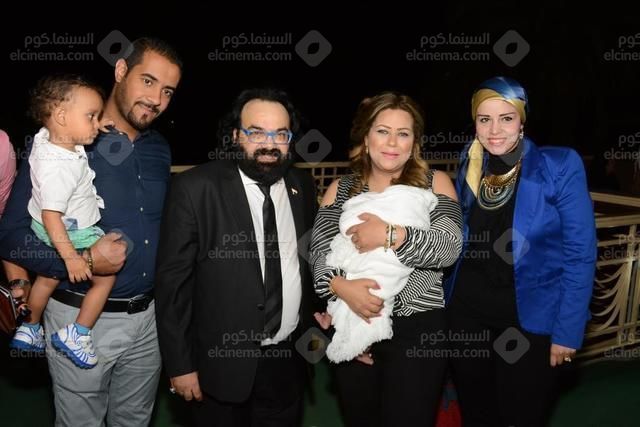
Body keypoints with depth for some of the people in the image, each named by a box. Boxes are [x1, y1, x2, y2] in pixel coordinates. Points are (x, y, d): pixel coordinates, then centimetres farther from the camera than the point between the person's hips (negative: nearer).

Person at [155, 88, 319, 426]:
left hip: (289, 361, 4)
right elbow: (172, 279, -12)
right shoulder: (195, 188, -14)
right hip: (223, 361, -4)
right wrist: (179, 364, -11)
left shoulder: (303, 186, 1)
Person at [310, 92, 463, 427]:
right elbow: (320, 252, -3)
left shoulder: (435, 183, 2)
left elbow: (450, 247, -12)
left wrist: (392, 234, -24)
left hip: (417, 329, -2)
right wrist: (341, 286, -22)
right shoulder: (341, 189, 8)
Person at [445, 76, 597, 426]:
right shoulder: (469, 166, 0)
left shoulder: (559, 166, -13)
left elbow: (580, 254, -12)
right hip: (467, 310, 4)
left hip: (528, 316, -4)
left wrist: (568, 330, -13)